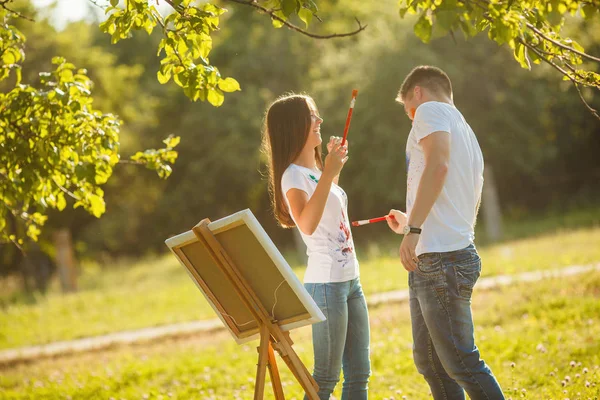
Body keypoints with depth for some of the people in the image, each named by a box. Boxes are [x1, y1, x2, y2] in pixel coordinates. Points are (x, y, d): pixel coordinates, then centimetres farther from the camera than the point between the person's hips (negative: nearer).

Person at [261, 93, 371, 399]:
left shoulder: (315, 170, 14)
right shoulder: (293, 176, -13)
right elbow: (307, 224, -32)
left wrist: (335, 166, 26)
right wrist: (329, 173, -31)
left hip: (350, 281, 9)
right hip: (325, 284, -9)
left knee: (359, 375, 9)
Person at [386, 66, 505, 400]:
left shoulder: (431, 110, -3)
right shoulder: (467, 134, 25)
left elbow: (437, 165, -22)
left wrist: (413, 230, -27)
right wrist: (410, 223, 41)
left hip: (441, 258, -10)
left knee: (461, 363, -10)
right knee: (428, 361, 15)